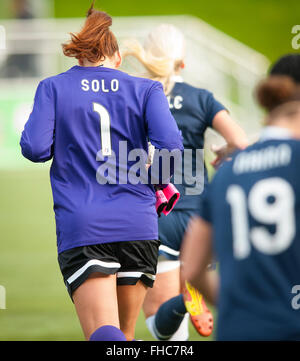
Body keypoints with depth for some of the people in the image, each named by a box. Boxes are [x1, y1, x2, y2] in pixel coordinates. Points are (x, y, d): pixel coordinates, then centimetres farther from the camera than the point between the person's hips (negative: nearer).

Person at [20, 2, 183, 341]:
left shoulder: (52, 88, 8)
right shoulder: (146, 90, 9)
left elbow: (34, 148, -2)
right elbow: (170, 145, -5)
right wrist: (160, 183, 14)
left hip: (80, 230, -2)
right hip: (138, 225, 2)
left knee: (106, 336, -14)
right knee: (124, 335, 17)